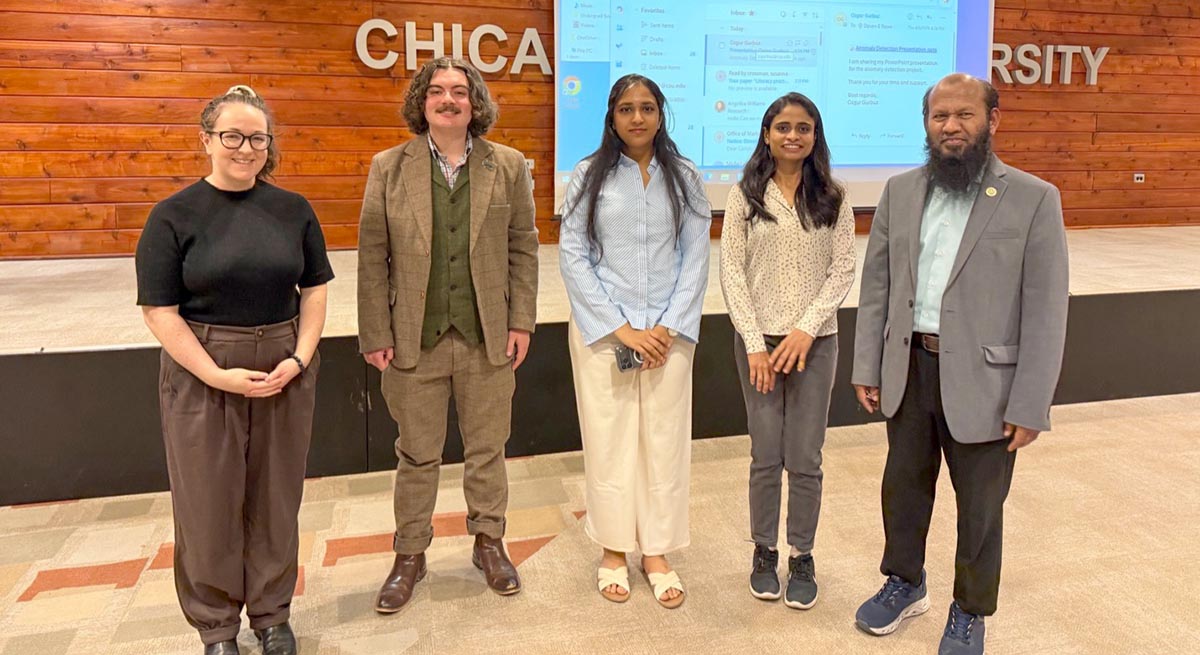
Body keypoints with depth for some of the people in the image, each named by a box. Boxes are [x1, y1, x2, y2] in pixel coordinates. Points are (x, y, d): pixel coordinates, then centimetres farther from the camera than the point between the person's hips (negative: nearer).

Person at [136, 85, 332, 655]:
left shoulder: (292, 210, 3)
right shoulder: (174, 215, -5)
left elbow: (314, 289, 6)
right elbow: (159, 310, -8)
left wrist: (300, 357, -8)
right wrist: (219, 375, -15)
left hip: (285, 368, 2)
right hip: (201, 373, -2)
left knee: (275, 495, 11)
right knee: (210, 499, 8)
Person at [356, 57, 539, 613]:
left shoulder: (508, 166, 2)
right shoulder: (388, 168, 1)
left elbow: (523, 248, 4)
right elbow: (373, 258, -1)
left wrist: (521, 321, -2)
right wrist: (376, 335, -4)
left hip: (488, 338, 1)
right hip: (415, 339, 0)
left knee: (487, 448, 13)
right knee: (417, 454, 12)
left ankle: (488, 542, 33)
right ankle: (410, 555, 29)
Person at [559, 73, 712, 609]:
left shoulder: (684, 177, 5)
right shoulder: (590, 175, 1)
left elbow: (695, 257, 3)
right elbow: (572, 255, -3)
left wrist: (670, 328, -8)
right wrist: (620, 328, -10)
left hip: (668, 331, 1)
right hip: (601, 328, -1)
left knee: (664, 439, 5)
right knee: (608, 439, 5)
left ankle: (656, 551, 21)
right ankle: (613, 549, 22)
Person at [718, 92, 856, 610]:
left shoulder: (832, 199, 3)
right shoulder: (745, 196, 0)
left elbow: (843, 269, 0)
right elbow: (731, 273, -3)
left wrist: (806, 328, -12)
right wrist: (755, 343, -9)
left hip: (815, 341, 1)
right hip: (758, 340, 0)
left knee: (805, 460, 4)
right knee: (765, 456, 7)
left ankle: (801, 558, 21)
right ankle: (764, 553, 24)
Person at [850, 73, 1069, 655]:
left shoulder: (1034, 199, -8)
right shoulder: (900, 191, 5)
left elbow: (1045, 311, -9)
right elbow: (876, 285, 7)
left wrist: (1030, 405, -12)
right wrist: (866, 367, 4)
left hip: (982, 378, -3)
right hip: (908, 369, 4)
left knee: (979, 507, 12)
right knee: (903, 485, 19)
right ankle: (904, 583, 42)